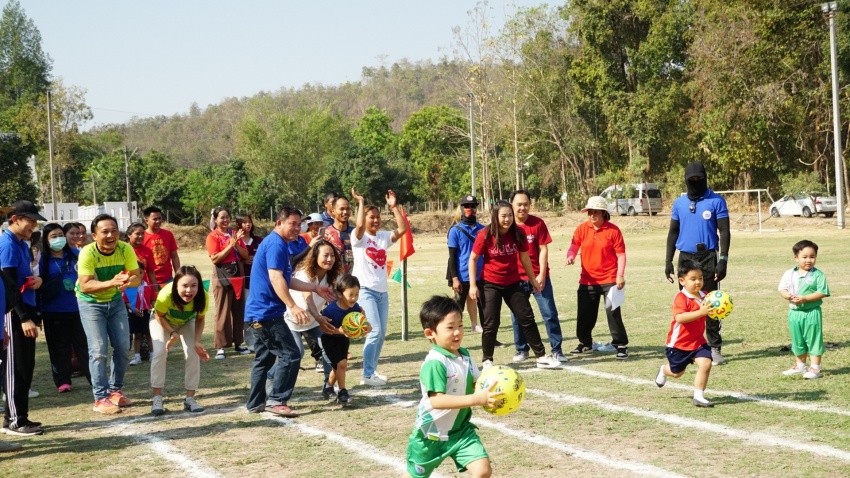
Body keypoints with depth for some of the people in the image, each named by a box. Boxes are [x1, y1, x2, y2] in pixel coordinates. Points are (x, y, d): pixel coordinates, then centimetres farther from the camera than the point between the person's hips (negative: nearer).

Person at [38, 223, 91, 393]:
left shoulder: (75, 254, 5)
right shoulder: (43, 260, -2)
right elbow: (38, 285, 0)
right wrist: (38, 311, -3)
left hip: (78, 308, 1)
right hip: (54, 311, -1)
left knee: (84, 344, 5)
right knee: (60, 347, 5)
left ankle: (94, 377, 9)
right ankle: (63, 381, 12)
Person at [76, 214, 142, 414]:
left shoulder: (125, 249, -18)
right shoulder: (87, 253, -28)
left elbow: (137, 278, -20)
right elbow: (84, 286, -35)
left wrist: (128, 281, -44)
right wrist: (111, 282, -49)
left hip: (115, 301, 4)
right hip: (91, 303, -4)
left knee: (123, 347, 3)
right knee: (99, 350, -11)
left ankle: (115, 390, 20)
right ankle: (101, 398, -4)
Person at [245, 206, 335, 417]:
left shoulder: (276, 244, 19)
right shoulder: (276, 244, -14)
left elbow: (287, 281, 26)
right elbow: (275, 278, -26)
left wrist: (316, 288, 25)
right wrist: (293, 306, -33)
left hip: (259, 312, 11)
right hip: (267, 312, -11)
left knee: (265, 358, 15)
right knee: (290, 355, -8)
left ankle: (256, 403, 19)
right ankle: (276, 400, -7)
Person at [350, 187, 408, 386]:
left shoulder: (384, 236, 8)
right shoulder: (359, 237, -5)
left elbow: (403, 229, -6)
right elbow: (359, 225, -26)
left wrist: (394, 207, -7)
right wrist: (361, 202, -18)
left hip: (382, 291, 7)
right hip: (365, 290, -6)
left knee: (382, 333, 9)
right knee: (375, 331, -13)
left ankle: (372, 370, 20)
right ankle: (367, 375, -8)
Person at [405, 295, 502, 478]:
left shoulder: (465, 356, -1)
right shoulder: (434, 363, -27)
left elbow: (476, 384, 4)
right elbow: (437, 400, -35)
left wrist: (490, 391, -19)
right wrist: (475, 399, -41)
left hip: (461, 429, 6)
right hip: (432, 434, -6)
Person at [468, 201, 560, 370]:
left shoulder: (517, 234, -5)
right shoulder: (485, 235, -15)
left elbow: (524, 258, 9)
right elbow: (473, 259, -8)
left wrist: (533, 279, 15)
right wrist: (473, 285, -11)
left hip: (513, 283, 4)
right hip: (490, 284, -4)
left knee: (527, 318, 6)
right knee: (490, 323, -1)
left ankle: (541, 357, 12)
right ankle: (487, 361, 13)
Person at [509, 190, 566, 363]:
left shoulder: (538, 223, -3)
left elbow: (543, 249, -3)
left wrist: (542, 275, -10)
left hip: (538, 277, -1)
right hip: (516, 278, 1)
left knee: (550, 313, -2)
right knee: (517, 316, 6)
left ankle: (557, 350, 5)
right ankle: (522, 350, 19)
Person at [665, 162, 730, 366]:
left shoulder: (716, 201, -3)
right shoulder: (679, 203, 8)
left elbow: (724, 231, -5)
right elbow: (673, 232, 13)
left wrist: (723, 260, -13)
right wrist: (668, 261, 7)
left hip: (708, 258, -3)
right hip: (685, 257, 4)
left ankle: (715, 348, 3)